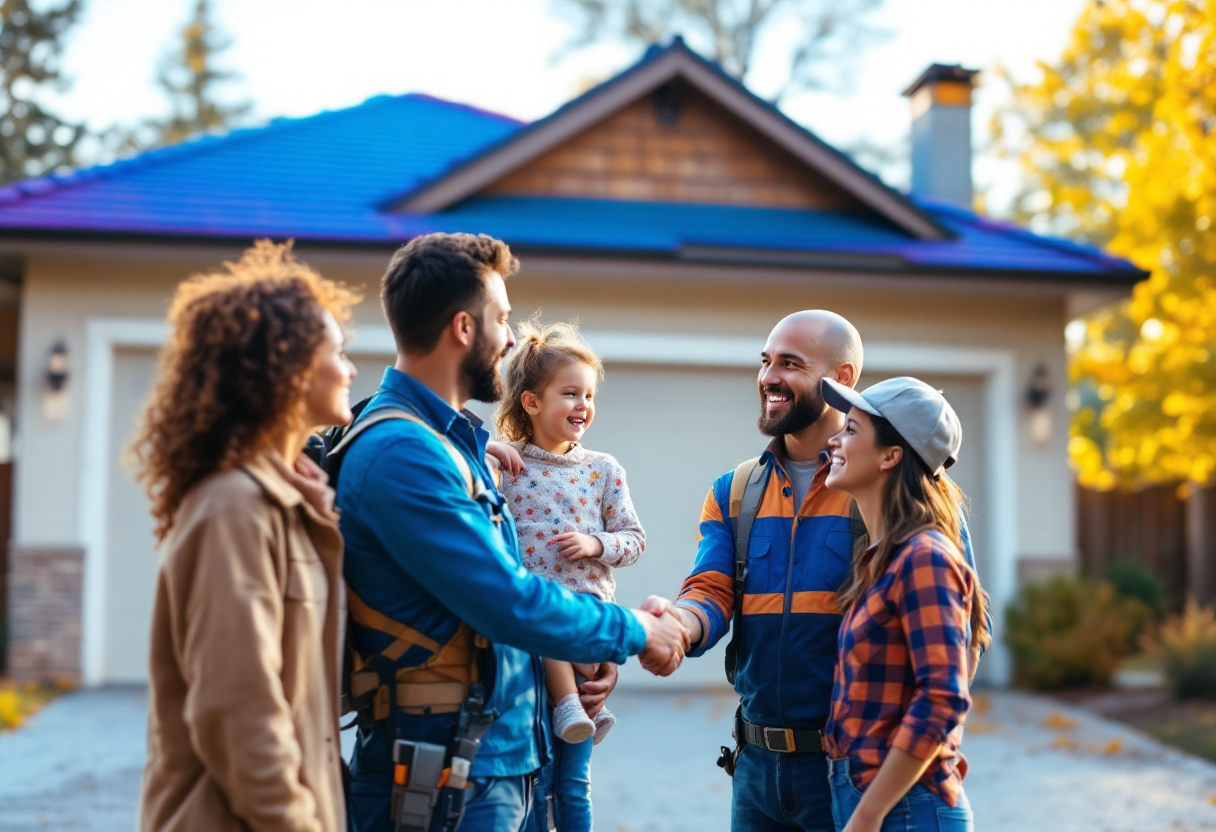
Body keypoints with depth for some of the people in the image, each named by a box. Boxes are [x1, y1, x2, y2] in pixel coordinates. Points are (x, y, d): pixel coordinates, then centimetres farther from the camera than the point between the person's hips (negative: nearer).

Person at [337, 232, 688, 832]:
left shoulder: (451, 439, 13)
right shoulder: (400, 453, -21)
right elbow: (511, 602, -23)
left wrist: (579, 652, 5)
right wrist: (633, 633, -8)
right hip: (444, 780, -9)